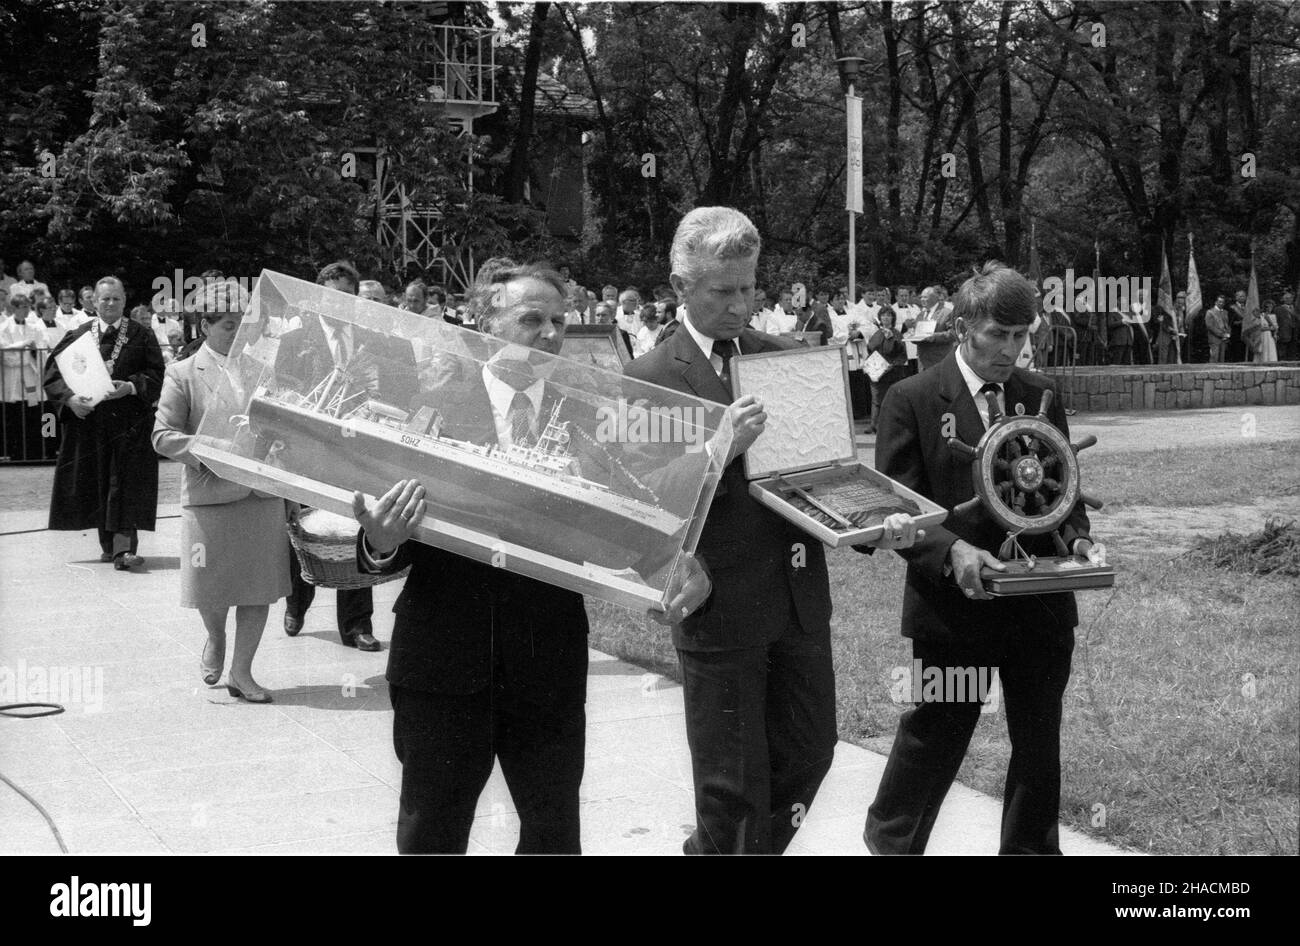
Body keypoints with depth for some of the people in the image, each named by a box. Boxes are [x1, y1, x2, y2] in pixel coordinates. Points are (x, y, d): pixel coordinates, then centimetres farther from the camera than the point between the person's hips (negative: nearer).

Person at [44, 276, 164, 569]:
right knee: (95, 484, 7)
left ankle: (123, 547, -15)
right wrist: (70, 397, -12)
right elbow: (53, 372, 5)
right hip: (87, 420, 3)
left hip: (129, 423, -3)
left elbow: (156, 375, -2)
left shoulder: (141, 337, 3)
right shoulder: (77, 336, 8)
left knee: (125, 482, -9)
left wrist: (130, 387, -18)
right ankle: (108, 545, 19)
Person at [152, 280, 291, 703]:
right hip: (210, 495, -2)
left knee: (260, 588, 4)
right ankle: (215, 640, 41)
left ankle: (242, 671, 17)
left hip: (265, 495, 3)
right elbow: (163, 435, -5)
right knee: (211, 589, 8)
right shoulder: (184, 374, -2)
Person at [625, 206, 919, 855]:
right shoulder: (649, 379, -7)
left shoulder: (787, 357, 8)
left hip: (800, 595, 5)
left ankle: (715, 849, 37)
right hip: (721, 606, -5)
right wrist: (721, 449, -26)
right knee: (734, 783, 3)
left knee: (808, 754, 15)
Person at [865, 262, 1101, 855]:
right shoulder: (912, 400, -5)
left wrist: (1076, 539, -6)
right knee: (935, 737, 8)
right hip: (953, 604, -4)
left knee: (1040, 741, 12)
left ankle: (1029, 849, 31)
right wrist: (952, 551, -24)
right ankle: (891, 840, 31)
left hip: (1041, 604, 4)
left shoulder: (1042, 397, 8)